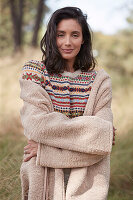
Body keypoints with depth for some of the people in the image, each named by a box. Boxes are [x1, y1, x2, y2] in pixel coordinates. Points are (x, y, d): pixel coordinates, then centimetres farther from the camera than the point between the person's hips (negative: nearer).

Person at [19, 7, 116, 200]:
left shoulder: (100, 81, 2)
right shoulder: (34, 72, -1)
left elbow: (100, 143, -9)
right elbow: (37, 124, -16)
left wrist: (46, 149, -16)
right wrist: (93, 131, -15)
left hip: (87, 182, 1)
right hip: (43, 177, -1)